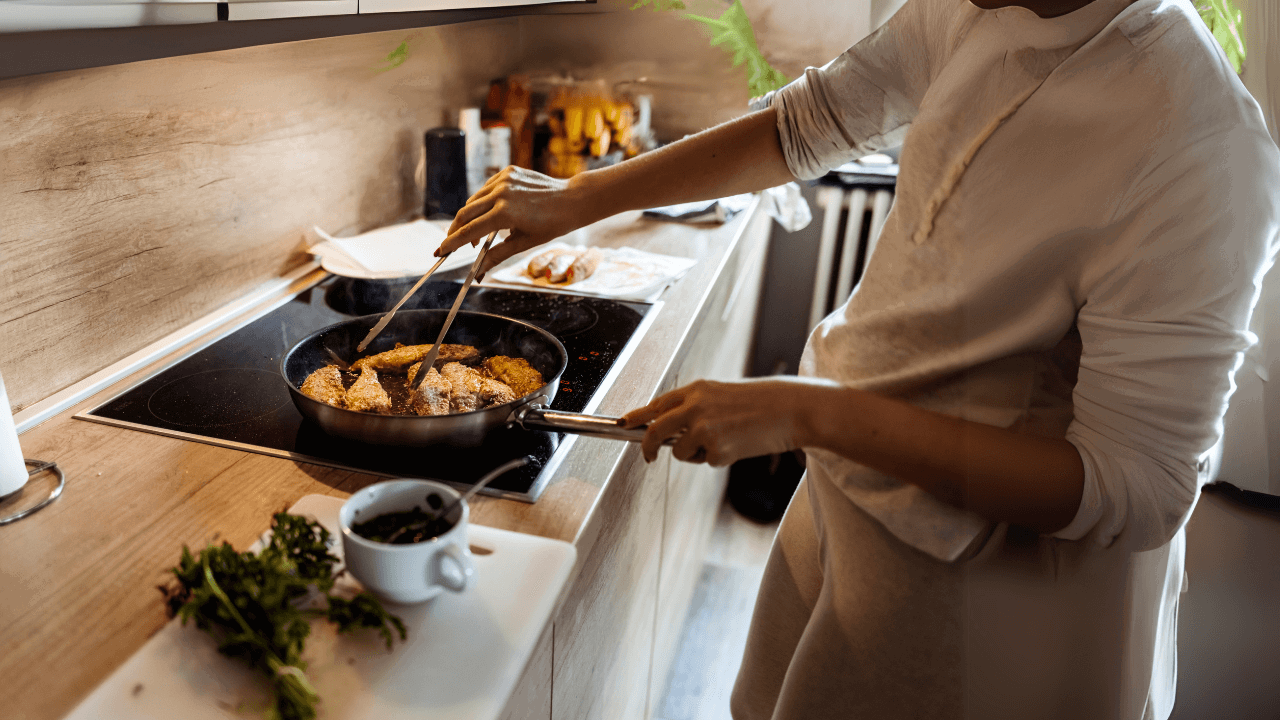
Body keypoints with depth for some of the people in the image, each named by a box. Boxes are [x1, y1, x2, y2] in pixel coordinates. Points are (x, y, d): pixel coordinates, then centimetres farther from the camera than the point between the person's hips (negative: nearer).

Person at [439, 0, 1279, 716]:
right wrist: (575, 199, 2)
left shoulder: (1195, 148, -29)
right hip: (851, 486, 7)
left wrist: (808, 413, -31)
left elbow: (1134, 492, -27)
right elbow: (804, 126, 4)